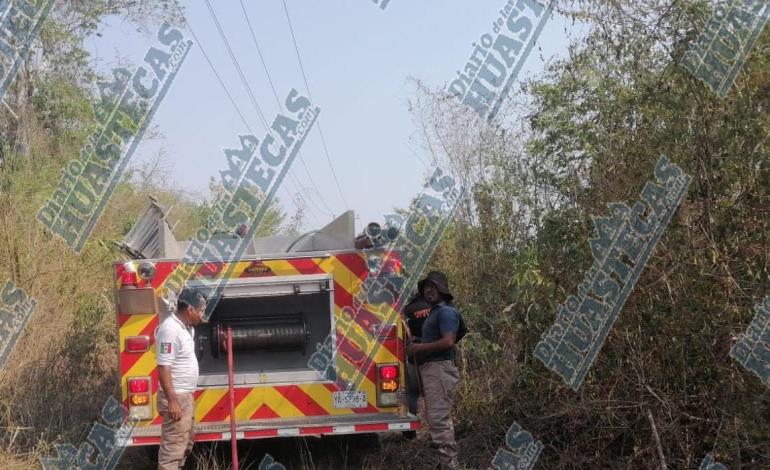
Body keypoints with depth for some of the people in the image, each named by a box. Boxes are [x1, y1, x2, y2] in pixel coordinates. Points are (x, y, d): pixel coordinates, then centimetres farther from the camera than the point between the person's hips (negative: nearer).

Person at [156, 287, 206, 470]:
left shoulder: (186, 327, 10)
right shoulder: (170, 329, -21)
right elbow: (163, 368, -24)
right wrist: (172, 401, -26)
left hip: (186, 395, 10)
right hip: (175, 397, -10)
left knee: (187, 441, 19)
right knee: (173, 447, -9)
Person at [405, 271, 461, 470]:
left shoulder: (445, 312, -10)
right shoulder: (434, 312, 21)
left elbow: (448, 342, -22)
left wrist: (420, 348, -15)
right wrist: (417, 346, 12)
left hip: (439, 369, -11)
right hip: (430, 369, 11)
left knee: (438, 419, -13)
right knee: (440, 419, 15)